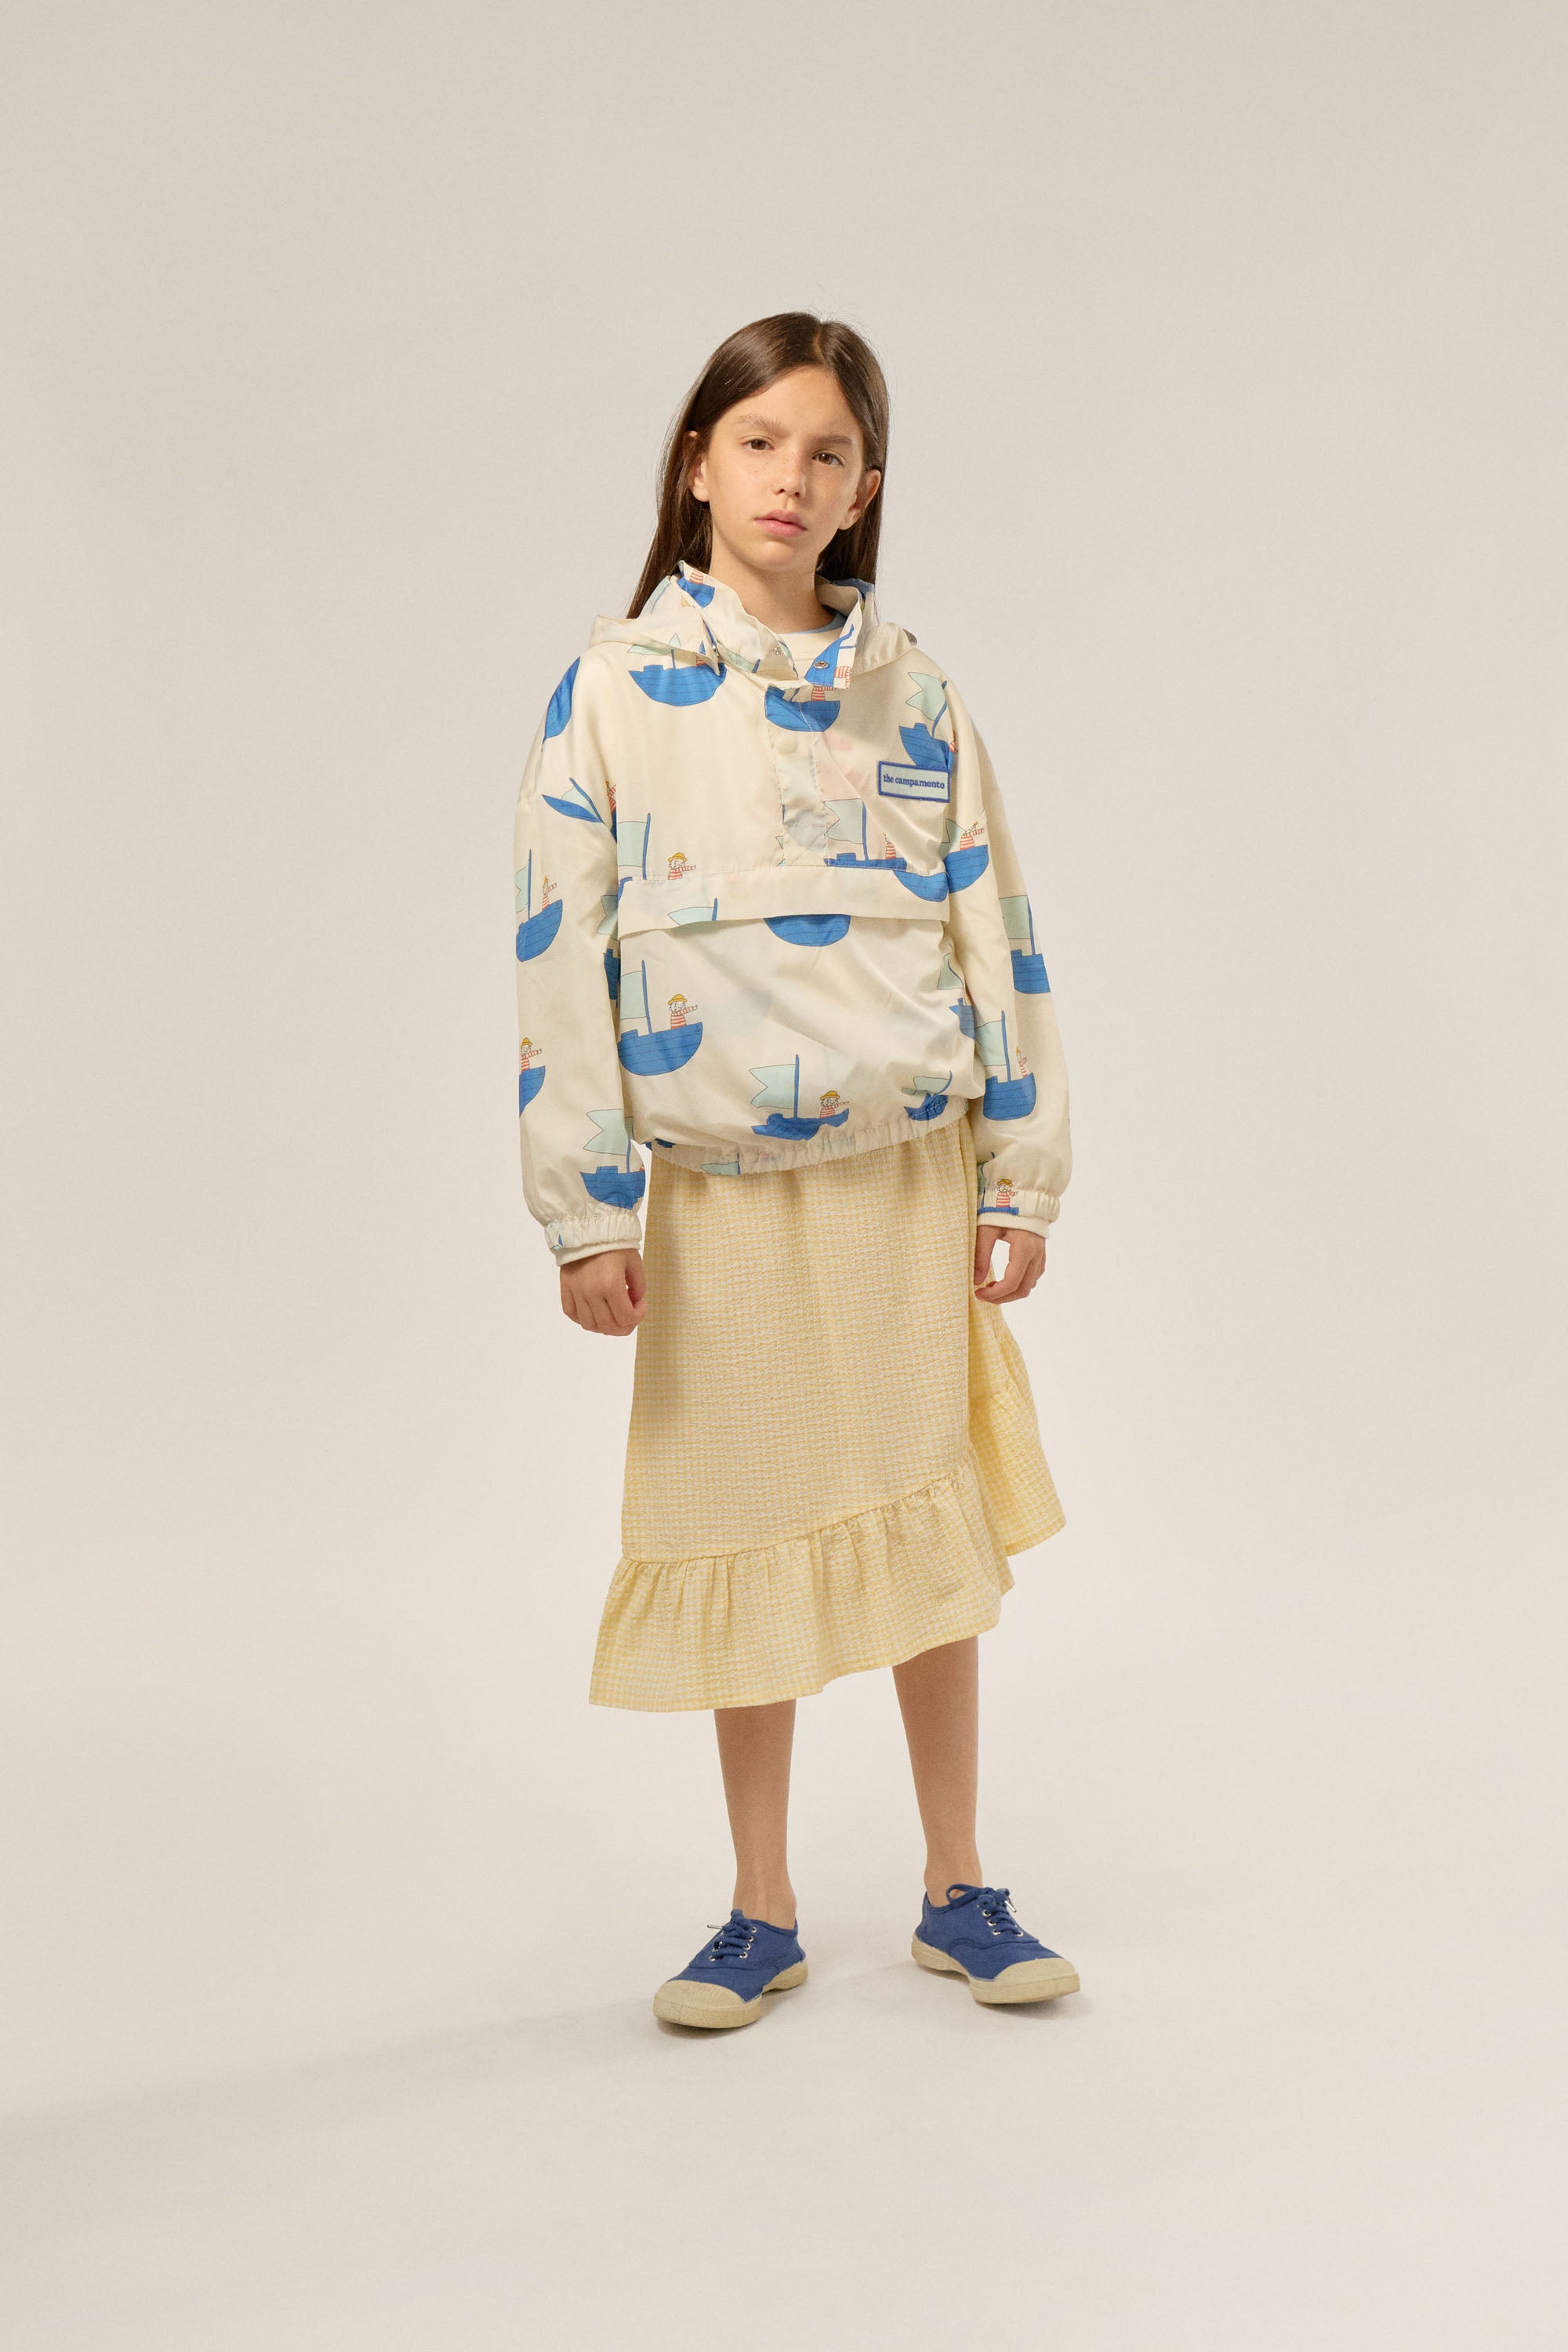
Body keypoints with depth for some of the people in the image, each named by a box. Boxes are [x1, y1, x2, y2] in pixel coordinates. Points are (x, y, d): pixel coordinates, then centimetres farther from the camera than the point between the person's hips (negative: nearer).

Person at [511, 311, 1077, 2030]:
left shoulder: (913, 690, 5)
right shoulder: (619, 685, -2)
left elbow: (991, 929, 6)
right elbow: (561, 950, -5)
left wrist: (1019, 1176, 2)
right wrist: (585, 1214, -9)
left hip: (913, 1169, 2)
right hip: (724, 1186, -1)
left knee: (929, 1527, 8)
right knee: (746, 1537, 7)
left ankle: (956, 1892, 23)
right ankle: (762, 1914, 22)